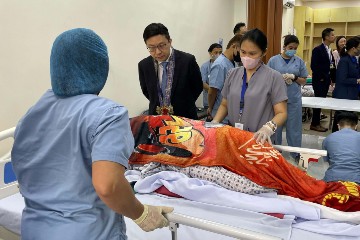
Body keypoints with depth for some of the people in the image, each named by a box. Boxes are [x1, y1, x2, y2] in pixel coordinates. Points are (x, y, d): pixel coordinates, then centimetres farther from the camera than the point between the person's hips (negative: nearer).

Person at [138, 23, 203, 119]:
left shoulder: (187, 60, -13)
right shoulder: (144, 65, -5)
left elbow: (197, 87, 0)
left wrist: (182, 104, 1)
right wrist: (157, 104, 4)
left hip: (185, 117, -2)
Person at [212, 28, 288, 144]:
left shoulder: (274, 77, -7)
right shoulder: (232, 74, 5)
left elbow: (281, 113, -10)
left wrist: (268, 128, -29)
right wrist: (215, 122, -6)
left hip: (259, 140, -3)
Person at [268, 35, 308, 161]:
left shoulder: (299, 61, 4)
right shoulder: (273, 60, 1)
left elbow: (304, 81, 8)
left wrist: (294, 77, -12)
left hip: (294, 100, 1)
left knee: (294, 127, 7)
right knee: (276, 126, 9)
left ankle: (296, 153, 20)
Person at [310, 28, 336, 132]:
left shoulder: (329, 50, 13)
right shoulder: (318, 50, -11)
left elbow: (331, 66, 15)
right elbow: (314, 66, -16)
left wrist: (333, 79, 7)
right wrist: (320, 78, -12)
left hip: (327, 80, 8)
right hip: (319, 80, -8)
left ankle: (316, 122, 17)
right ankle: (314, 124, 6)